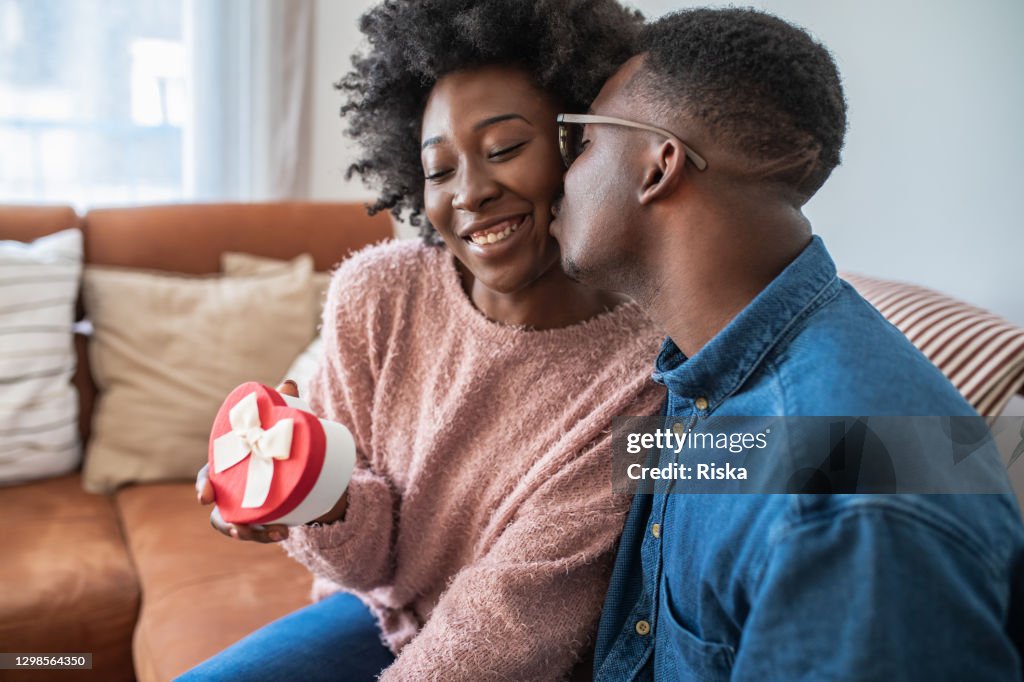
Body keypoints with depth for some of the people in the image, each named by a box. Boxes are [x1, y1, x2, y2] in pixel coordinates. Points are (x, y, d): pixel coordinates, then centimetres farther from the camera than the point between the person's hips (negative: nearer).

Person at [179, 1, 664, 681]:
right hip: (381, 613, 4)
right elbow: (374, 558, -6)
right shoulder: (374, 293, -13)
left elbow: (516, 603, -20)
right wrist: (329, 506, -28)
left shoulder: (652, 364, -24)